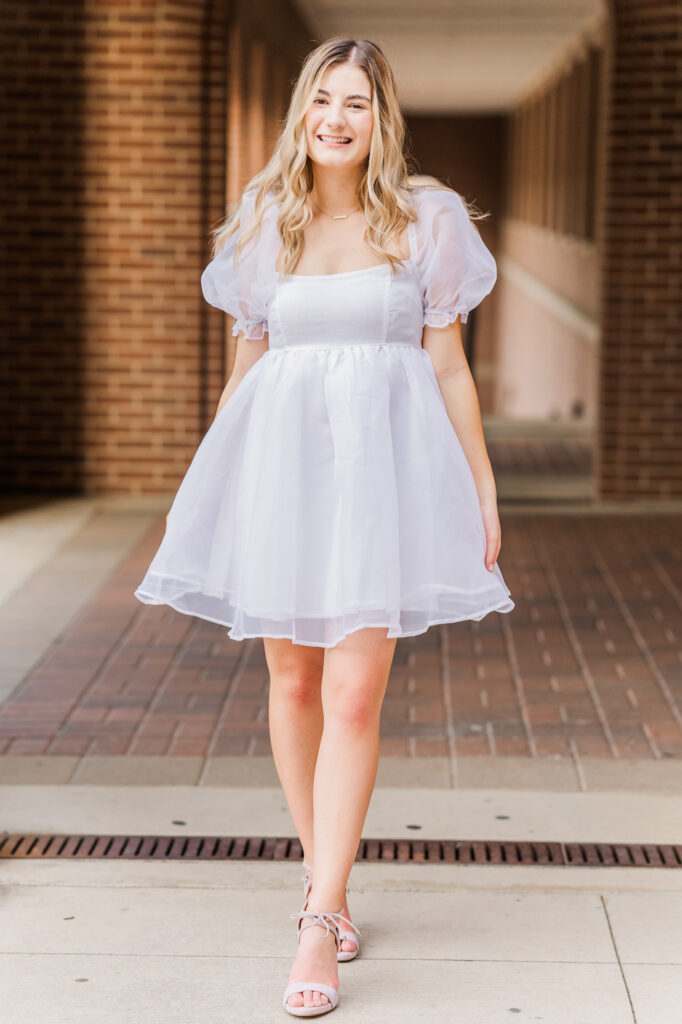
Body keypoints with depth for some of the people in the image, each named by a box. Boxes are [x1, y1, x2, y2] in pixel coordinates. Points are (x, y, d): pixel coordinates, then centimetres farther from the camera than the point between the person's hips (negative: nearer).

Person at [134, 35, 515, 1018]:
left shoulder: (427, 220, 3)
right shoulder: (262, 222, 9)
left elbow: (448, 362, 5)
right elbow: (246, 358, 15)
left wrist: (483, 486, 5)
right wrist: (210, 485, 16)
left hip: (384, 458, -3)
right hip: (282, 454, 3)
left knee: (354, 697, -9)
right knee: (293, 685, 9)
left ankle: (320, 919, -6)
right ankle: (326, 878, 27)